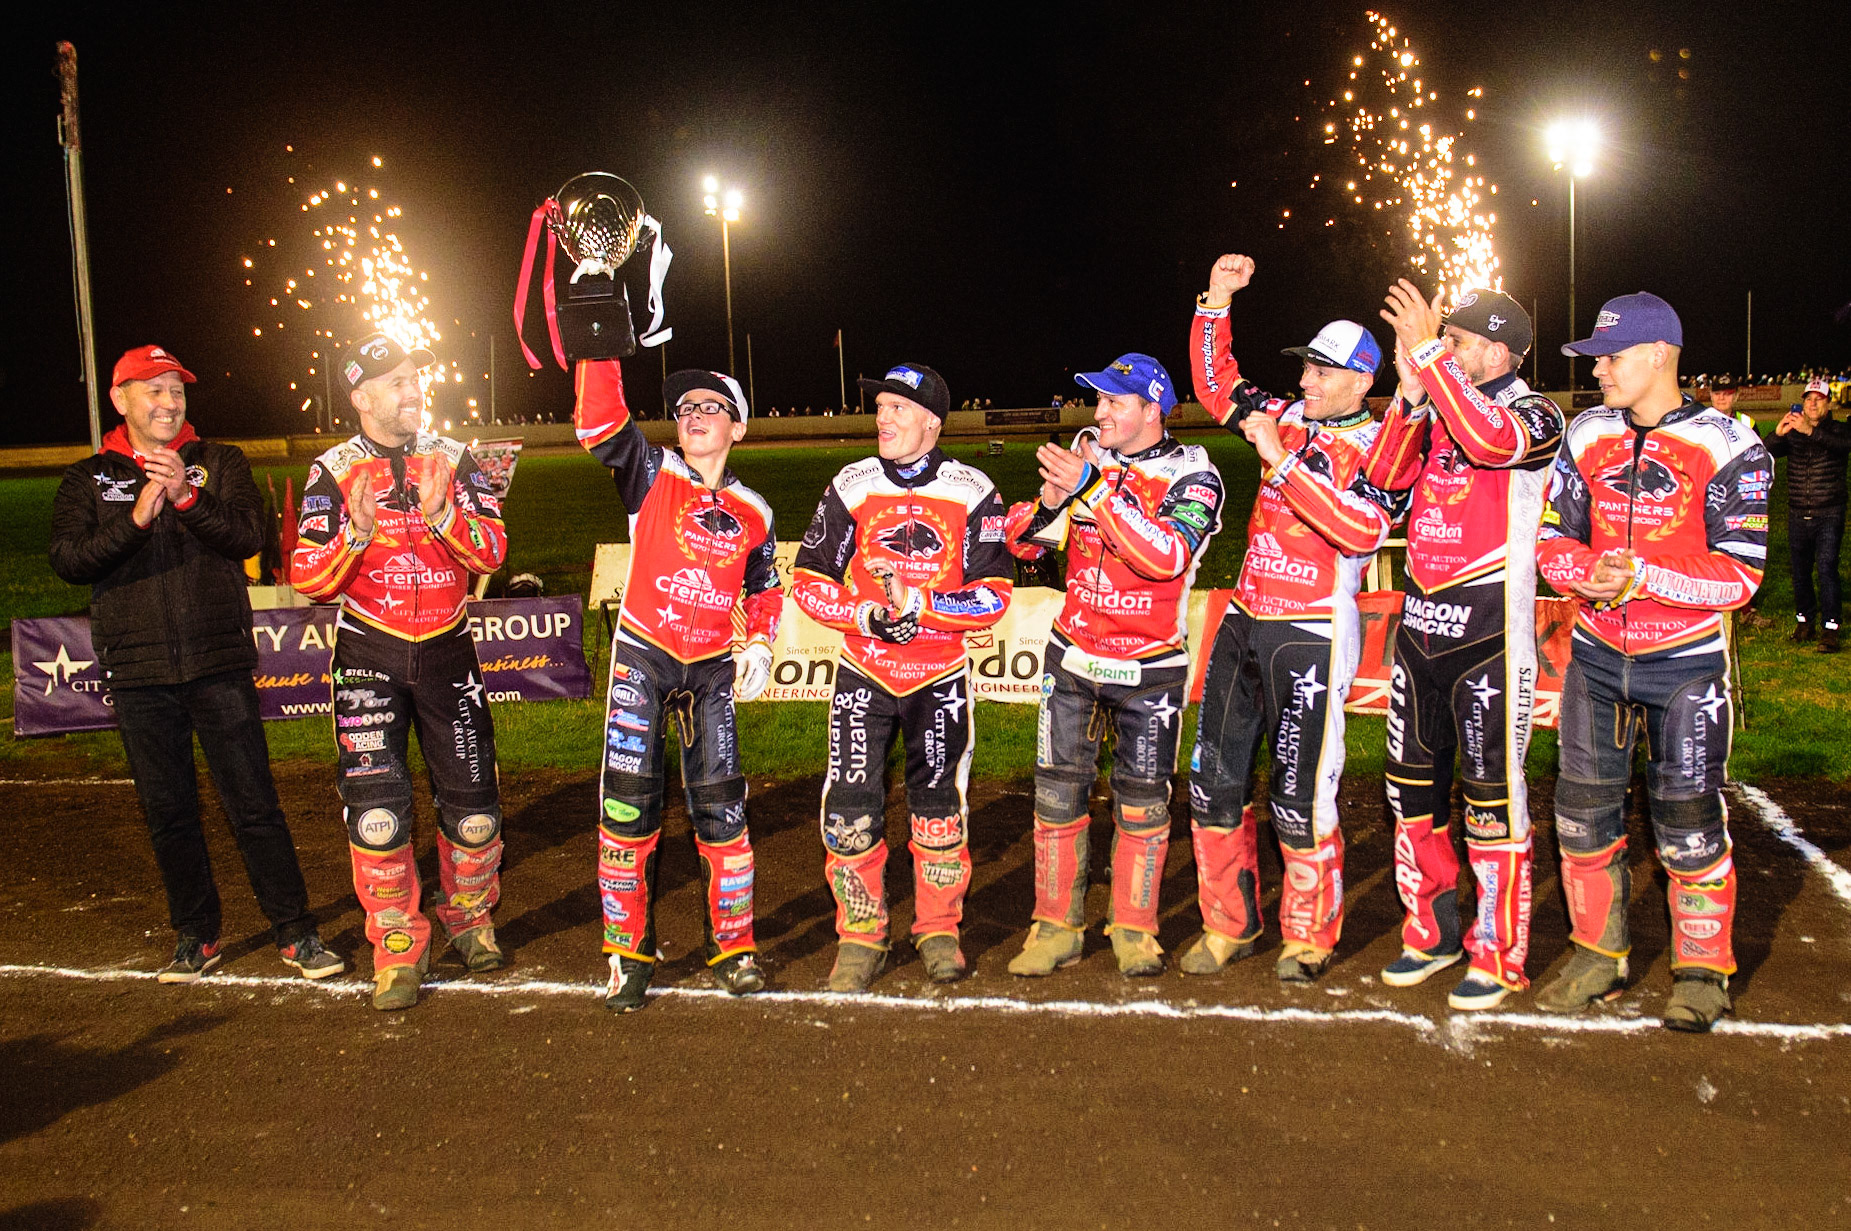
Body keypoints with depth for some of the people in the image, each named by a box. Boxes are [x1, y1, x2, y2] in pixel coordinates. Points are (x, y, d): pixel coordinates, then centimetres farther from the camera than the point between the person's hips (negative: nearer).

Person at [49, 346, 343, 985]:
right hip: (139, 675, 2)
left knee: (253, 804, -1)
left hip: (220, 666, -1)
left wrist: (188, 497, -24)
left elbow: (248, 536, -9)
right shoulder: (89, 479, 7)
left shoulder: (218, 464, 6)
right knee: (168, 812, 9)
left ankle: (296, 932, 8)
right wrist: (136, 519, -21)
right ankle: (196, 936, 22)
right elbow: (68, 560, -7)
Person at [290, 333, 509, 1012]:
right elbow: (308, 578, -7)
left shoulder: (453, 459, 3)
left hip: (447, 647, 2)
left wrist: (442, 512, -23)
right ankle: (398, 948, 8)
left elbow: (491, 552, -5)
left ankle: (469, 919, 28)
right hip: (369, 652, -2)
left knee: (472, 798, 4)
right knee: (376, 806, -6)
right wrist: (356, 531, -24)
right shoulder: (334, 472, -2)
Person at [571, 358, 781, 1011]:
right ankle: (628, 951, 11)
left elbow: (764, 590, 20)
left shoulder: (752, 513, 7)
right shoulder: (652, 476, -2)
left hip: (711, 668, 2)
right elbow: (600, 424, -19)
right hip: (642, 657, -2)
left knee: (720, 807, 2)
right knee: (628, 805, -3)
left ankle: (734, 946, 17)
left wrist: (759, 646, 3)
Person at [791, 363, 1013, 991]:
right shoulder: (851, 487, -1)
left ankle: (938, 928, 26)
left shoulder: (972, 492, -6)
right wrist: (869, 614, -15)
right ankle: (860, 935, 12)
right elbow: (808, 581, 1)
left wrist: (918, 604, -21)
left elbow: (993, 595, -9)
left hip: (941, 675, 0)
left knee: (939, 804, 8)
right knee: (851, 808, -5)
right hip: (864, 672, 1)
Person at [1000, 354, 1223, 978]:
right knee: (1057, 792, 3)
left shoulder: (1191, 475, -10)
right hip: (1072, 657, 3)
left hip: (1150, 668, -3)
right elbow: (1023, 541, 3)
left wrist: (1094, 489, -33)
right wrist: (1050, 502, -19)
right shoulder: (1085, 455, 2)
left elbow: (1167, 555, -29)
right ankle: (1056, 927, 15)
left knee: (1142, 802, 5)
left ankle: (1133, 928, 21)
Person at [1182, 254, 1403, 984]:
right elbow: (1217, 386, 22)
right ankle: (1229, 924, 24)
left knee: (1300, 793, -1)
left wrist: (1281, 460, -25)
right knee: (1215, 779, 9)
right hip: (1244, 622, 6)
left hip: (1312, 634, -6)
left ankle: (1309, 935, 19)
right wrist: (1216, 303, 11)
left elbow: (1362, 528, -25)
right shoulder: (1289, 419, 10)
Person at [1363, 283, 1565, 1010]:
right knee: (1412, 785, 13)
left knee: (1491, 796, -1)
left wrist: (1430, 353, -25)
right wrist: (1411, 394, -9)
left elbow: (1489, 440, -29)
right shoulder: (1435, 412, 13)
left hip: (1489, 628, -7)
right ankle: (1432, 930, 28)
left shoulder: (1534, 414, -8)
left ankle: (1498, 955, 11)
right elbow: (1386, 475, 2)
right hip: (1420, 618, 7)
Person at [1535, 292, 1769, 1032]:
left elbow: (1739, 575, -13)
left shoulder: (1727, 448, -10)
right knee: (1583, 812, 8)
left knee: (1689, 821, 1)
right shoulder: (1587, 435, 4)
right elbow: (1553, 540, 4)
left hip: (1686, 661, -4)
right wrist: (1593, 573, -17)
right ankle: (1599, 957, 25)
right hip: (1596, 654, 4)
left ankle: (1702, 971, 20)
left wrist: (1642, 577, -24)